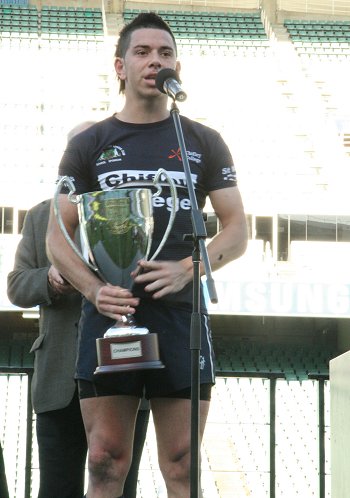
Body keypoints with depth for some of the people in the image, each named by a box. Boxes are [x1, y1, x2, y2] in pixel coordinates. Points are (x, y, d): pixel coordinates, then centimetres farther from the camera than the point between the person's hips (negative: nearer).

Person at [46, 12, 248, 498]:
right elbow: (58, 236, 8)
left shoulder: (204, 143, 11)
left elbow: (236, 231, 9)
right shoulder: (89, 146, 10)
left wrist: (187, 268, -12)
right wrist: (94, 289, -12)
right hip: (108, 314, 0)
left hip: (181, 315, 0)